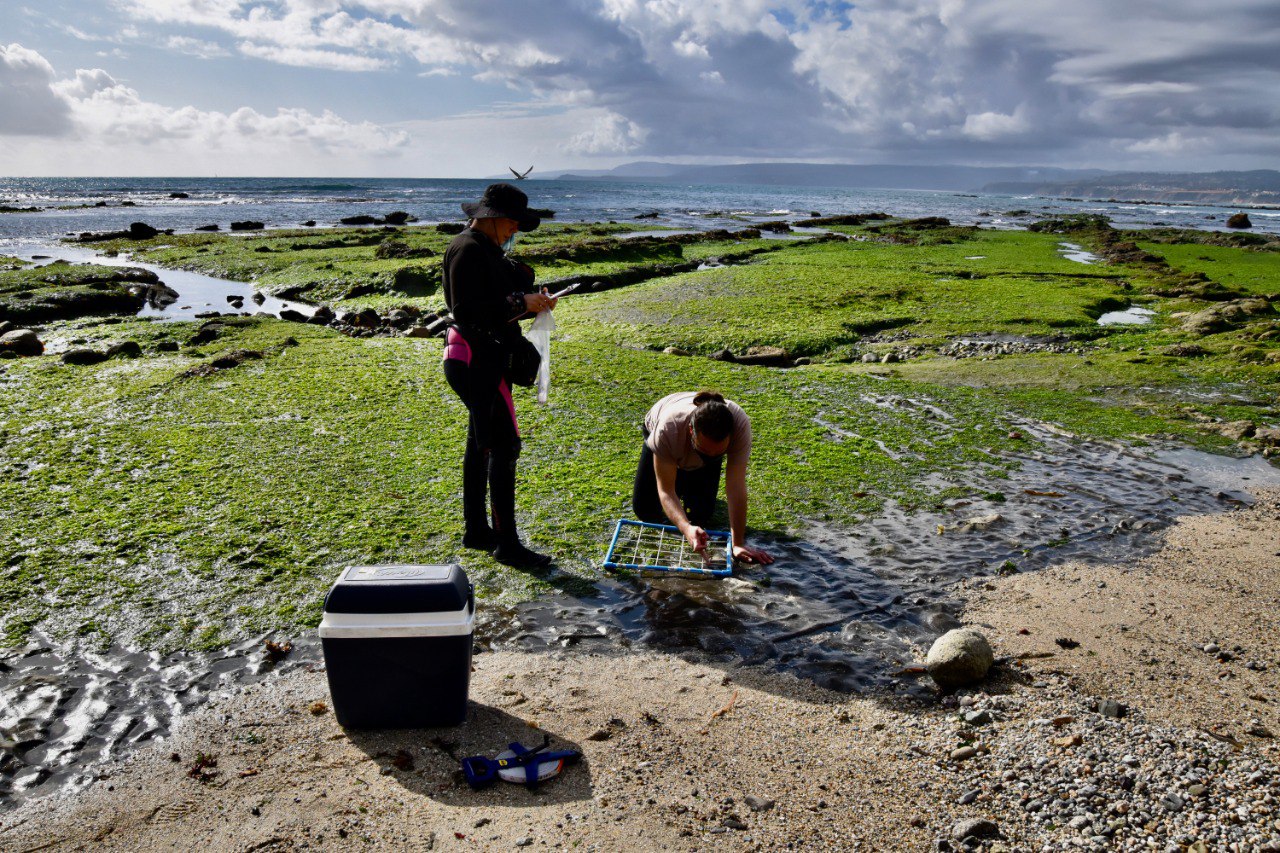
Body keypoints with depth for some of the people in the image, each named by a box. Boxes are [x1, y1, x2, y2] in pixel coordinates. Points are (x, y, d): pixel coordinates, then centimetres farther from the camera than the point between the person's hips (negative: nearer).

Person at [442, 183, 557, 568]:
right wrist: (521, 303, -20)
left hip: (486, 358, 11)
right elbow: (467, 311, -24)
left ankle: (476, 531, 27)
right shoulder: (468, 249, -17)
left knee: (480, 444, 16)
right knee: (504, 446, -9)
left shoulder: (487, 248, 15)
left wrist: (529, 298, 2)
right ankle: (507, 544, -2)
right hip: (475, 360, -11)